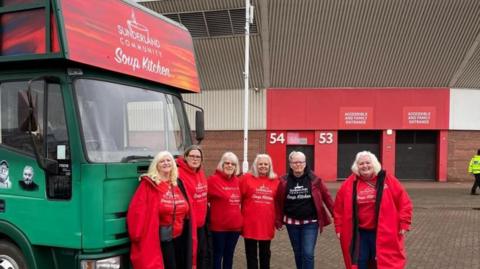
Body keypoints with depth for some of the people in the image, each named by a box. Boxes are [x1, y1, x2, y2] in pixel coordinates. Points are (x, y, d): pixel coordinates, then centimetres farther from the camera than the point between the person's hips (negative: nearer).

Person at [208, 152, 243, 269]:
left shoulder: (237, 180, 8)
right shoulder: (213, 179, -12)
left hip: (235, 224, 6)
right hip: (219, 225, -6)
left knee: (229, 254, 16)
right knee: (218, 254, 6)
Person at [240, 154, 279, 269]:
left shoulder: (275, 180, 4)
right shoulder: (246, 178, -5)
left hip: (267, 223, 3)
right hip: (250, 223, -2)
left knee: (265, 253, 17)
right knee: (251, 254, 9)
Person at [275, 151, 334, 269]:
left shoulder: (314, 179, -6)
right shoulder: (284, 181, -2)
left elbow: (326, 197, -3)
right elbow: (279, 202, 2)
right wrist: (278, 221, 1)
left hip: (310, 223, -2)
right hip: (292, 223, 2)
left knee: (308, 254, -7)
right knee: (298, 253, 15)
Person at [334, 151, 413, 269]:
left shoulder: (388, 180, -5)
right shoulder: (349, 184, -2)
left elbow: (404, 202, -2)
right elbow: (339, 208, 6)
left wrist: (403, 224, -6)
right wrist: (339, 228, 4)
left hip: (383, 233, -1)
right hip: (359, 233, 2)